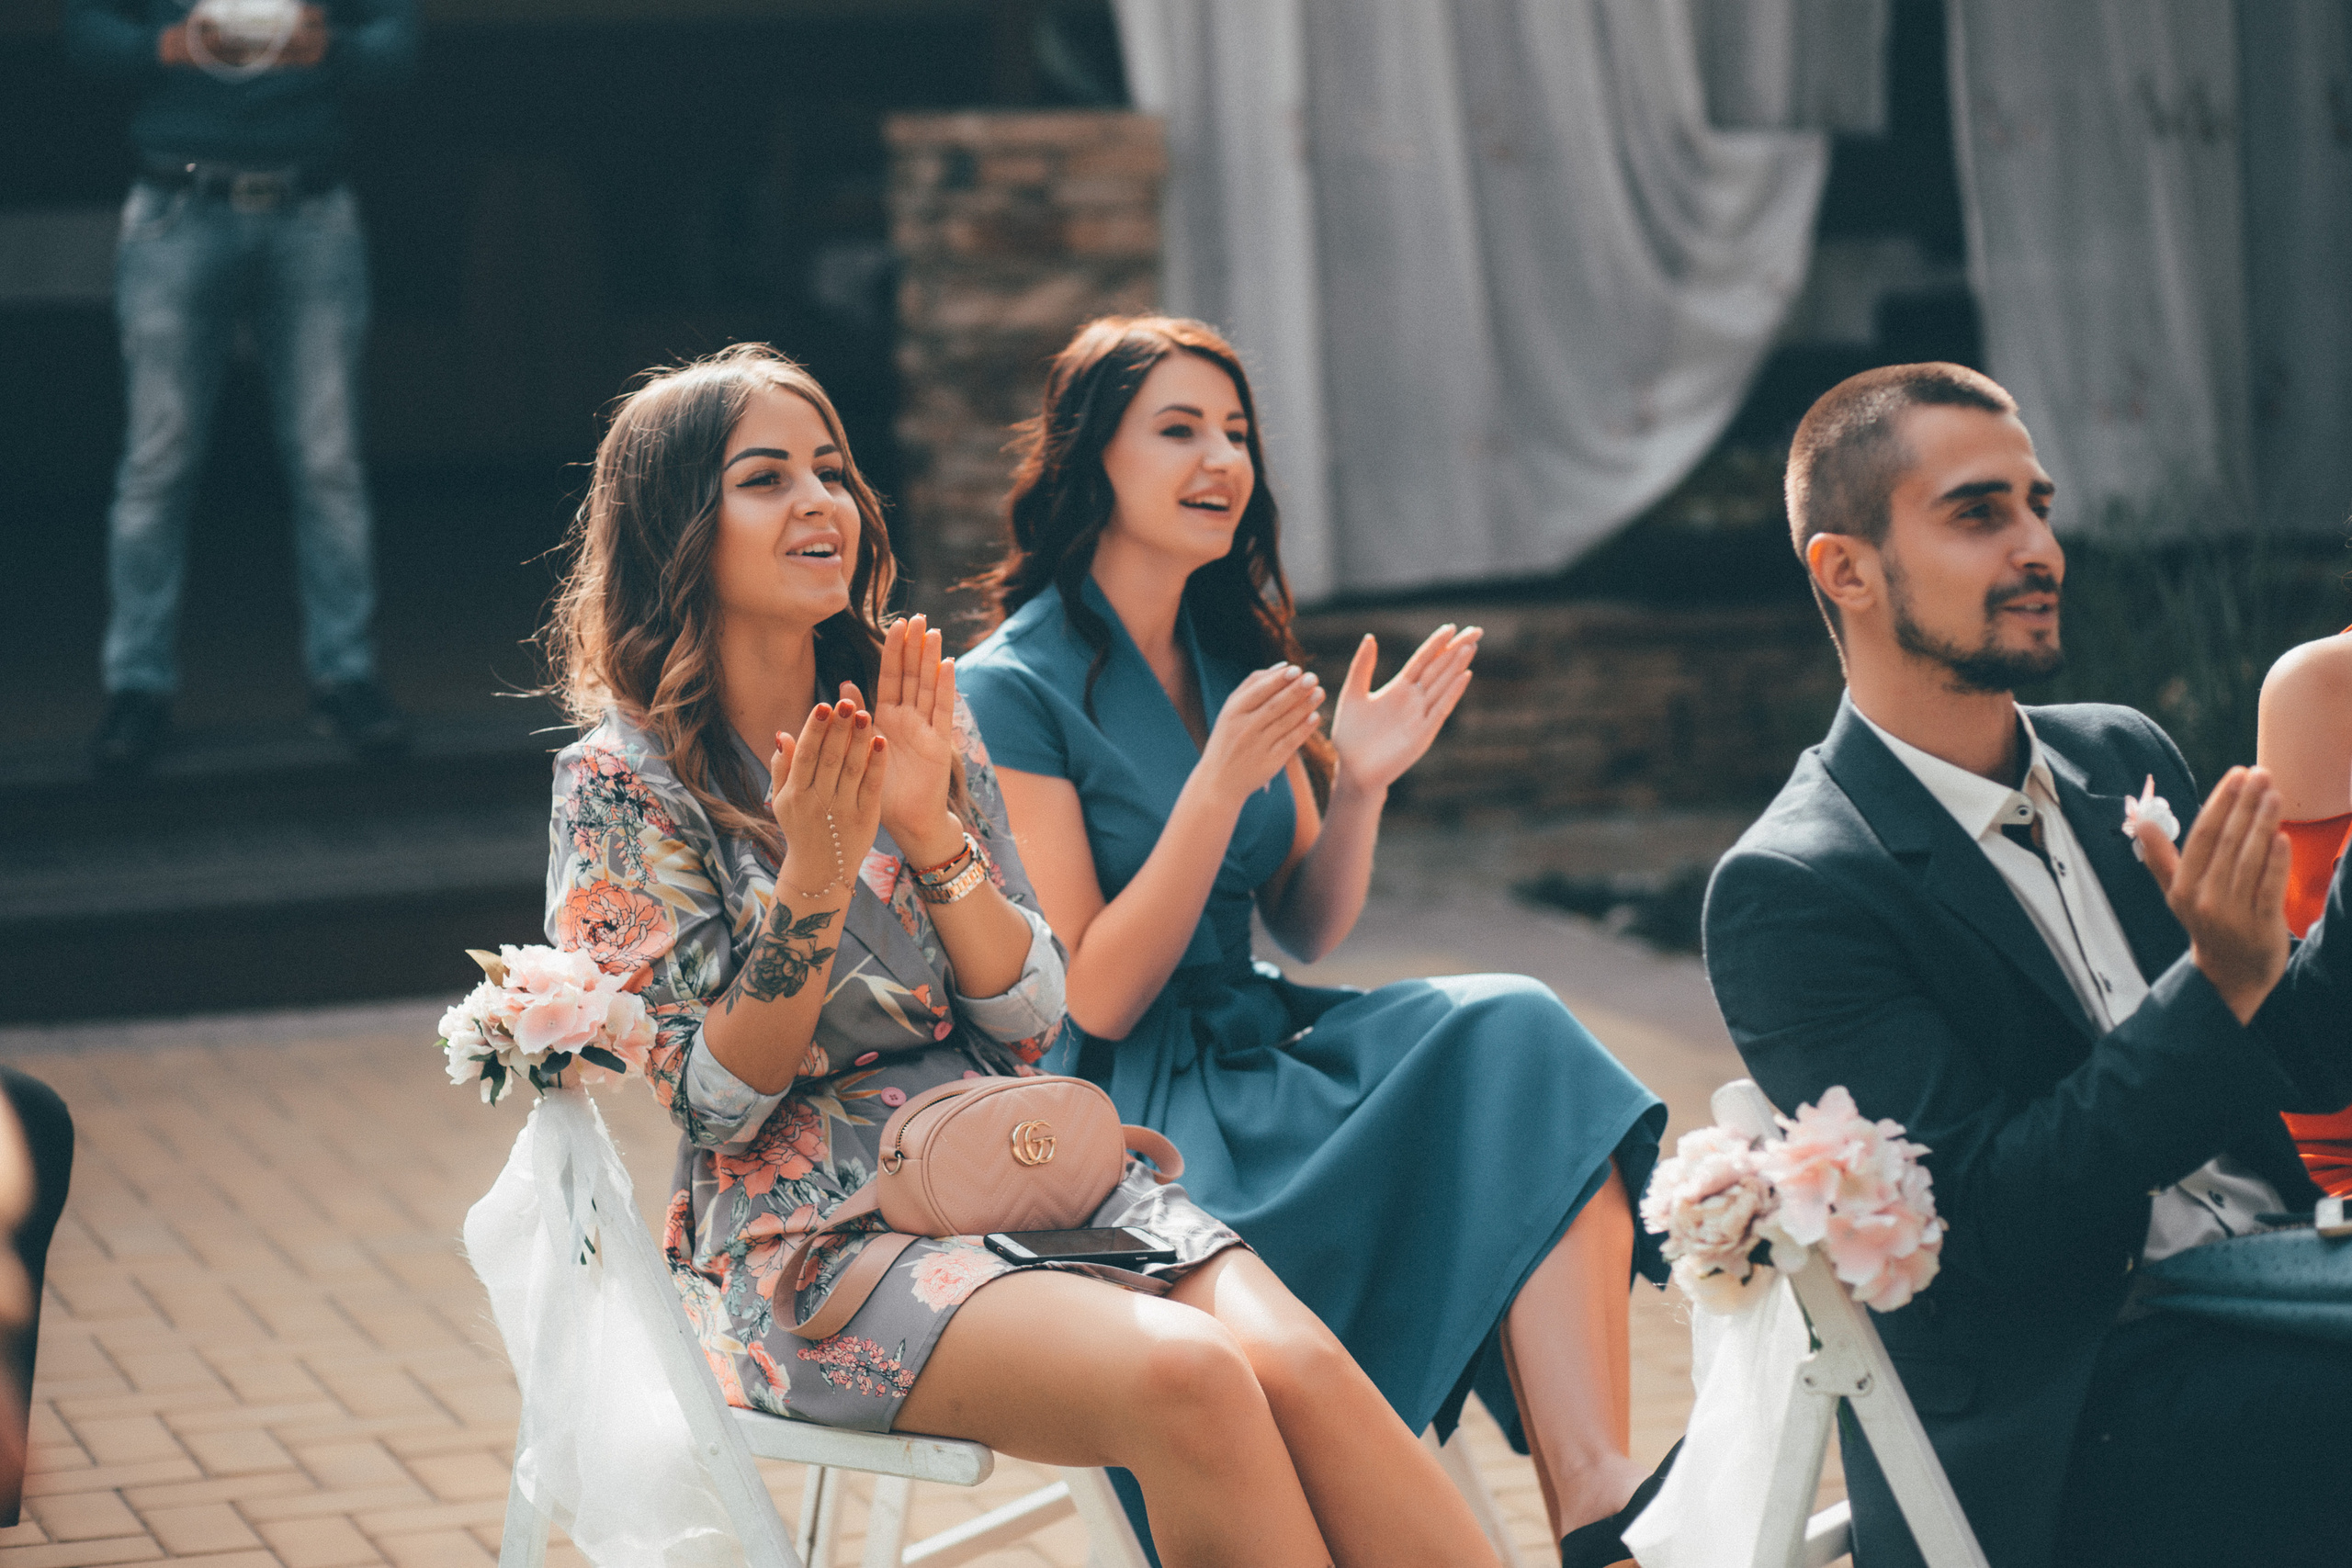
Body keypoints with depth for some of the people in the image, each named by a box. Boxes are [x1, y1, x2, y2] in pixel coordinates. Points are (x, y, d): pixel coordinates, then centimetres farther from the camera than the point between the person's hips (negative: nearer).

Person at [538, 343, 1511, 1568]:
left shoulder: (915, 722, 13)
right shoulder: (620, 782, -1)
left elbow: (1035, 1024, 8)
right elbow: (716, 1100, -5)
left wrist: (932, 831, -8)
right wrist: (812, 882, -19)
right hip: (811, 1236, -5)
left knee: (1303, 1369, -26)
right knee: (1188, 1380, -32)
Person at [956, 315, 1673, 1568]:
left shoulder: (1230, 650, 12)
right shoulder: (1012, 690, -10)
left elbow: (1305, 932, 14)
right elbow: (1092, 1001, -13)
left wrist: (1359, 782, -4)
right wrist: (1221, 783, -22)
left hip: (1256, 1044, 6)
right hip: (1129, 1112, -6)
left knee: (1514, 1030, -23)